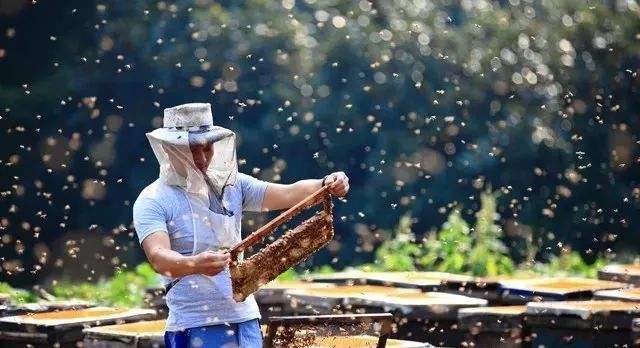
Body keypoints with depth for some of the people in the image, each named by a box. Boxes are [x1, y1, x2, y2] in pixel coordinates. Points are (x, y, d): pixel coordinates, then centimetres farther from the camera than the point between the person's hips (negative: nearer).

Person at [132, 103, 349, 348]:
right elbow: (158, 257, -22)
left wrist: (326, 185, -20)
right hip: (195, 326, -5)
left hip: (246, 320, 5)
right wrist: (194, 265, -43)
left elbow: (287, 194, 0)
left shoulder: (231, 184, 9)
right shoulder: (153, 201, -6)